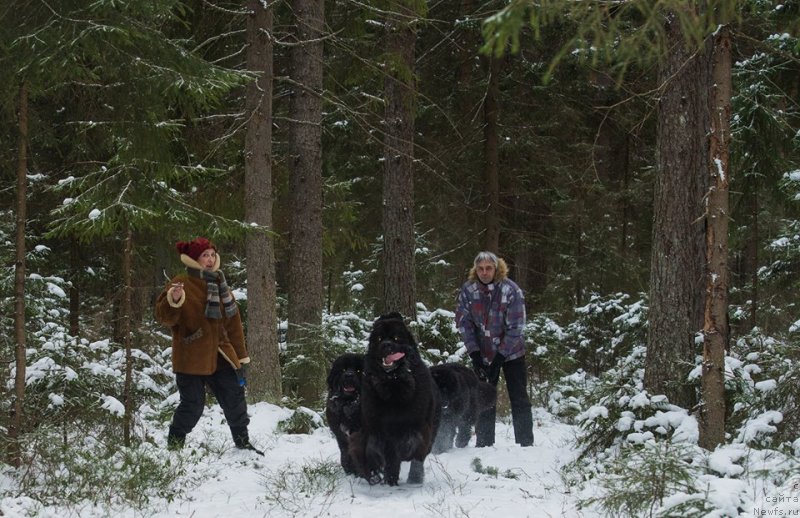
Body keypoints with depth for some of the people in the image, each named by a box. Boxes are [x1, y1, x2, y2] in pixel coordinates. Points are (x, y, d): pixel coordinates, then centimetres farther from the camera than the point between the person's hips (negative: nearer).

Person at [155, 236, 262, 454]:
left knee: (234, 396, 7)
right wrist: (173, 301, -36)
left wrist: (241, 356, 14)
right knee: (193, 405, -6)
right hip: (191, 357, -6)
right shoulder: (181, 284, -8)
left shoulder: (218, 283, 12)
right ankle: (174, 445, 9)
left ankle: (242, 442, 21)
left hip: (219, 355, 6)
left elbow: (233, 321, 16)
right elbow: (165, 317, -15)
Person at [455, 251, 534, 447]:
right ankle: (484, 443, 11)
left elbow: (515, 328, -17)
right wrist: (474, 354, -12)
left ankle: (526, 443, 4)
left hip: (511, 353, -2)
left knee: (519, 399, 0)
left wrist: (500, 357, -19)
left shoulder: (511, 290, -18)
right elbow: (463, 323, -6)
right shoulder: (468, 290, -10)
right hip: (483, 354, 2)